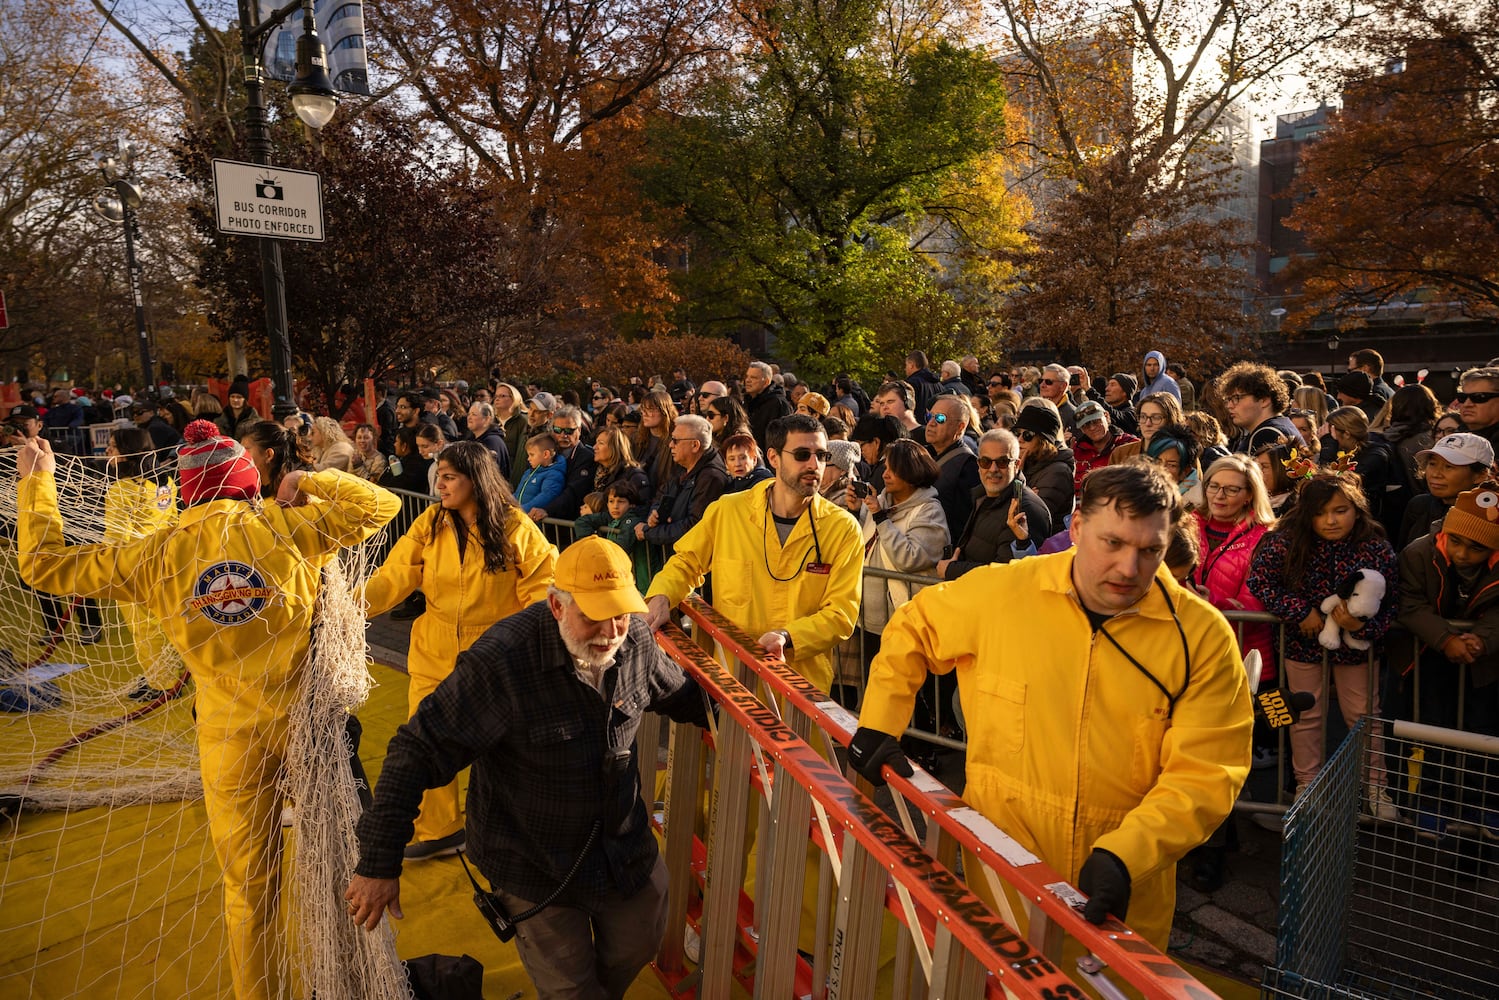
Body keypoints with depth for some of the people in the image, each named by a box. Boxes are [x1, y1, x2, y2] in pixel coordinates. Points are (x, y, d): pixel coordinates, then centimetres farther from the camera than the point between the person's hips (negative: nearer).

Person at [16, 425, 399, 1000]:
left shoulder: (155, 555, -4)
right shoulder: (286, 527, -10)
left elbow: (42, 564, 8)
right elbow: (381, 505, -6)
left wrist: (36, 480, 18)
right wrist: (307, 483, 2)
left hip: (233, 736, 1)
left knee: (249, 885, 17)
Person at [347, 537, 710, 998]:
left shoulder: (637, 639, -13)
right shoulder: (501, 661, -31)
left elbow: (679, 695, 10)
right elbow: (418, 752, -27)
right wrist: (379, 863, -25)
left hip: (626, 846, 5)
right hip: (534, 865, -5)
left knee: (639, 945, 22)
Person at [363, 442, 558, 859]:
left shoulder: (516, 527, -12)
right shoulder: (429, 524, -4)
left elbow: (541, 587, -9)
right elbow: (395, 575, -10)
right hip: (434, 656, 3)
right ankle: (438, 830, 32)